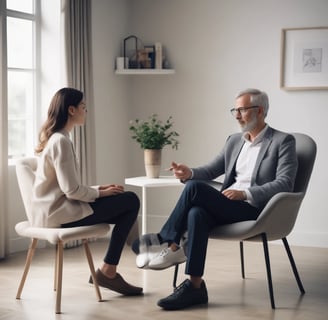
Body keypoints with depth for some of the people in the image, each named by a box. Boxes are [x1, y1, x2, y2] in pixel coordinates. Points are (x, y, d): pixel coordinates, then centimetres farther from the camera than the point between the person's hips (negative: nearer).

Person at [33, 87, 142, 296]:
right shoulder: (61, 141, -17)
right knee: (130, 201, -7)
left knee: (127, 205, 8)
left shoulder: (53, 138, 14)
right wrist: (100, 193, -5)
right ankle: (108, 271, -1)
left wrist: (98, 190, 6)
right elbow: (72, 190, -22)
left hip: (56, 208, 10)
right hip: (60, 212, -10)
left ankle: (108, 271, 6)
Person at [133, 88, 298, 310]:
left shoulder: (283, 142, 0)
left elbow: (285, 184, -11)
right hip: (226, 207, 6)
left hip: (254, 211, -6)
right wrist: (190, 173, -1)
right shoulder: (234, 141, 21)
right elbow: (212, 170, 23)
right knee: (197, 213, -31)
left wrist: (245, 193, -21)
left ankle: (166, 241, -9)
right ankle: (195, 287, -31)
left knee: (195, 188, -26)